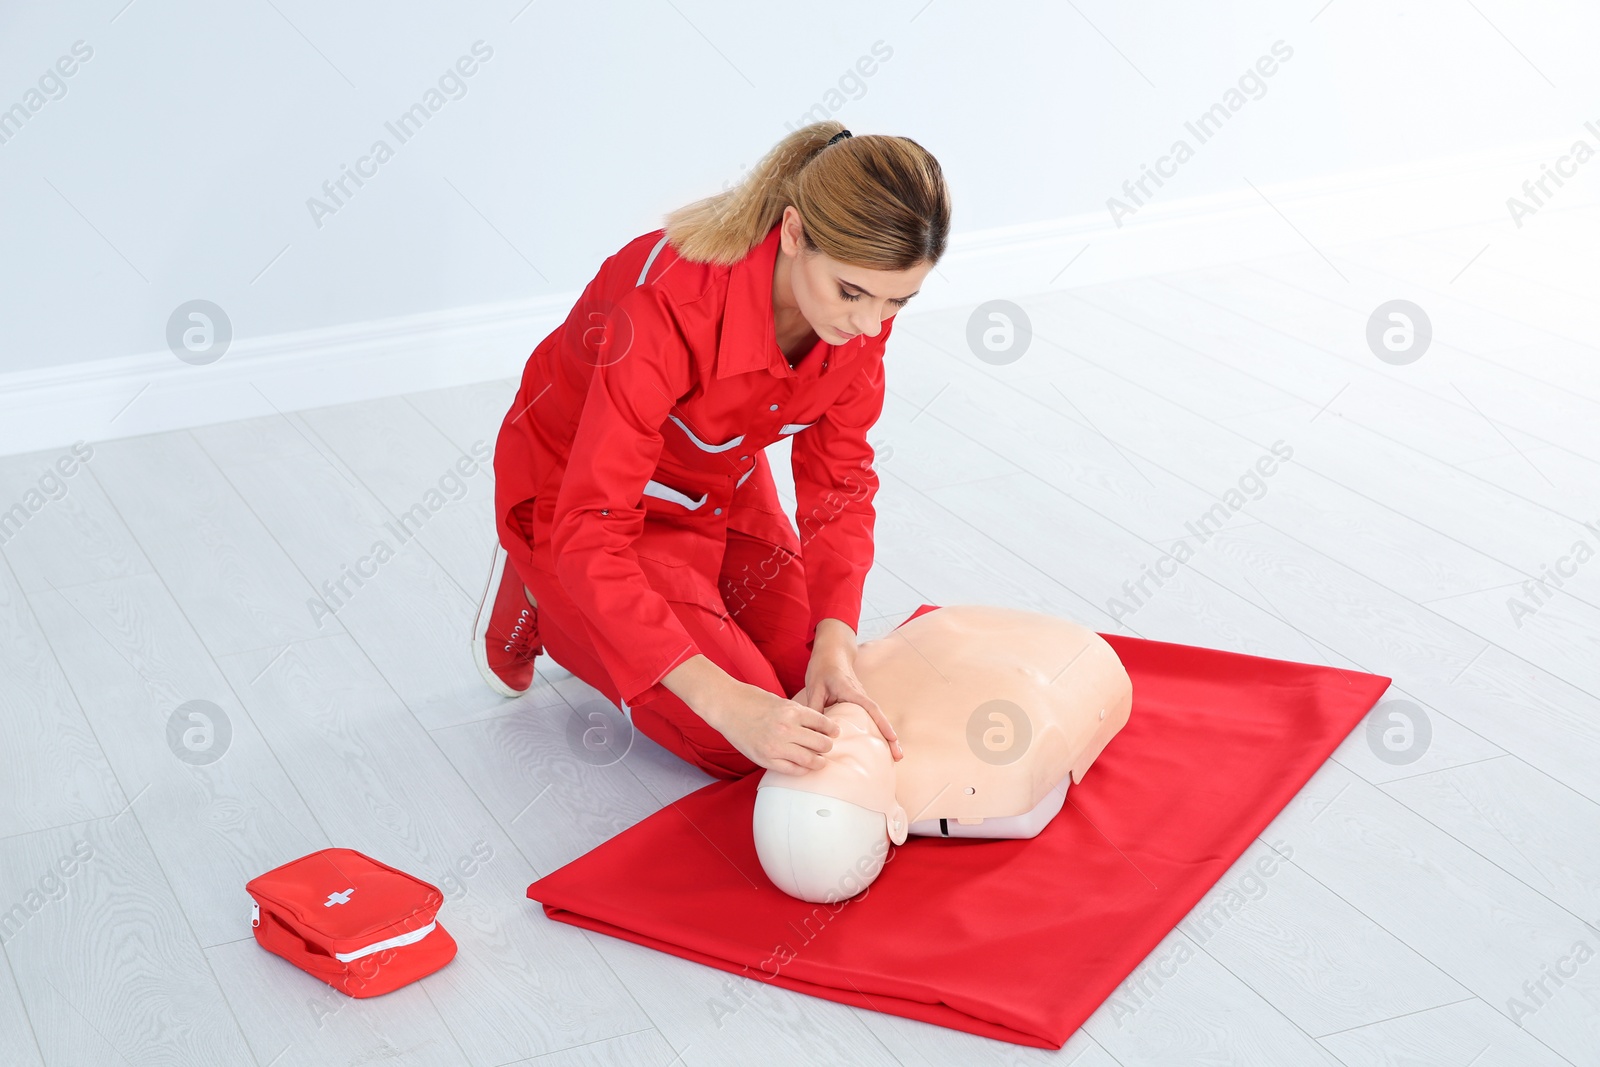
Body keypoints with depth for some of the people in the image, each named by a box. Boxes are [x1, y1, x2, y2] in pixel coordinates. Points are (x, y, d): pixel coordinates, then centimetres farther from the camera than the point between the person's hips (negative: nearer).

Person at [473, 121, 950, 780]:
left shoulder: (860, 303, -21)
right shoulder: (668, 300, -40)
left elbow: (839, 478, -11)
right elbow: (590, 535, -41)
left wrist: (834, 640, -27)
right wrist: (724, 700, -48)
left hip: (722, 485, 6)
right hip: (580, 493, -6)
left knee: (819, 696, 2)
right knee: (743, 745, -12)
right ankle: (537, 601, 9)